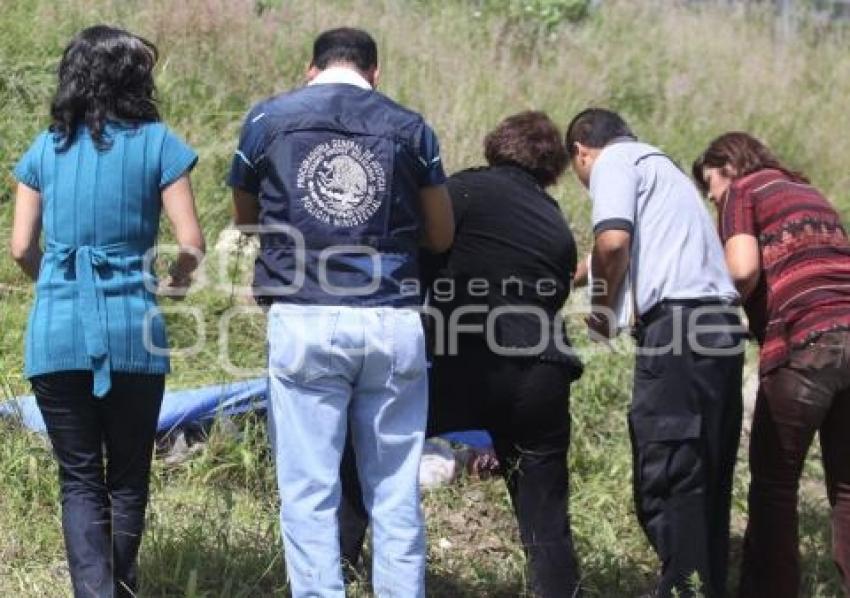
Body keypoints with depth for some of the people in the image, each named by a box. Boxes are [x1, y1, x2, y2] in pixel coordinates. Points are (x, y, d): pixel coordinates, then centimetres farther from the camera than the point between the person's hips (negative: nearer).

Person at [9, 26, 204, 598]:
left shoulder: (46, 148, 7)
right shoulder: (156, 143, -1)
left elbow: (22, 247, 6)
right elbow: (192, 243, -4)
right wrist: (175, 282, 17)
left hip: (55, 332, 2)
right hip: (131, 330, -2)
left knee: (80, 478, 6)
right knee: (128, 475, 14)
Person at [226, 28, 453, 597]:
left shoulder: (268, 119, 6)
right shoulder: (409, 127, 8)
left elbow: (244, 218, 19)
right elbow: (442, 235, 16)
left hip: (305, 321, -1)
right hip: (394, 322, 2)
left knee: (310, 492, 2)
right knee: (396, 491, 9)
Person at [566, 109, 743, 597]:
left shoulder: (613, 162, 3)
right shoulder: (663, 164, 31)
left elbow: (614, 241, -13)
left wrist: (603, 310, 0)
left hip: (677, 320, -9)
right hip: (723, 322, 9)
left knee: (665, 478, -8)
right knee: (709, 481, 12)